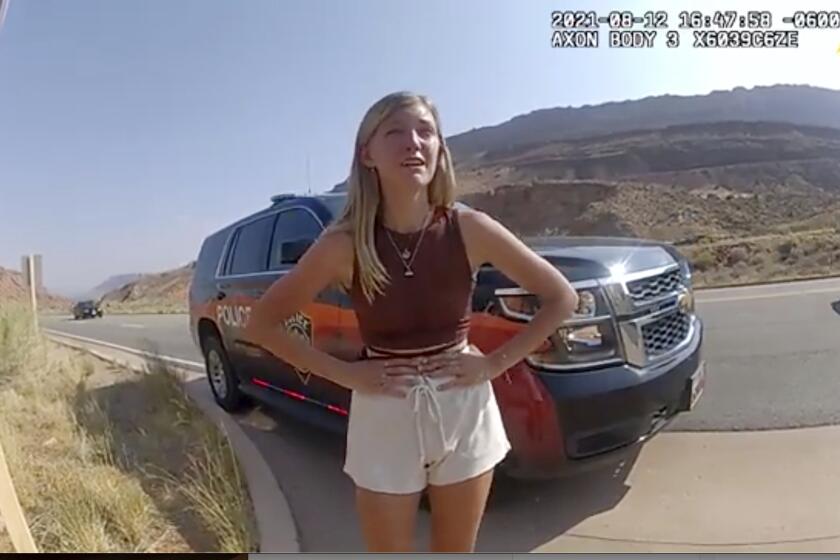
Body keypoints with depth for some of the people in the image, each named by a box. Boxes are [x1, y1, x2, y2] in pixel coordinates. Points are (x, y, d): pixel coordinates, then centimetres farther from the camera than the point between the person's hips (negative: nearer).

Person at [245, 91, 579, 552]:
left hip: (465, 413, 1)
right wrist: (345, 373, -11)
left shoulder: (469, 229, -12)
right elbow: (262, 323, -4)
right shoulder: (344, 244, -14)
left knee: (456, 551, 19)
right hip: (384, 419, -1)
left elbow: (561, 297, -3)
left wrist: (494, 362, -9)